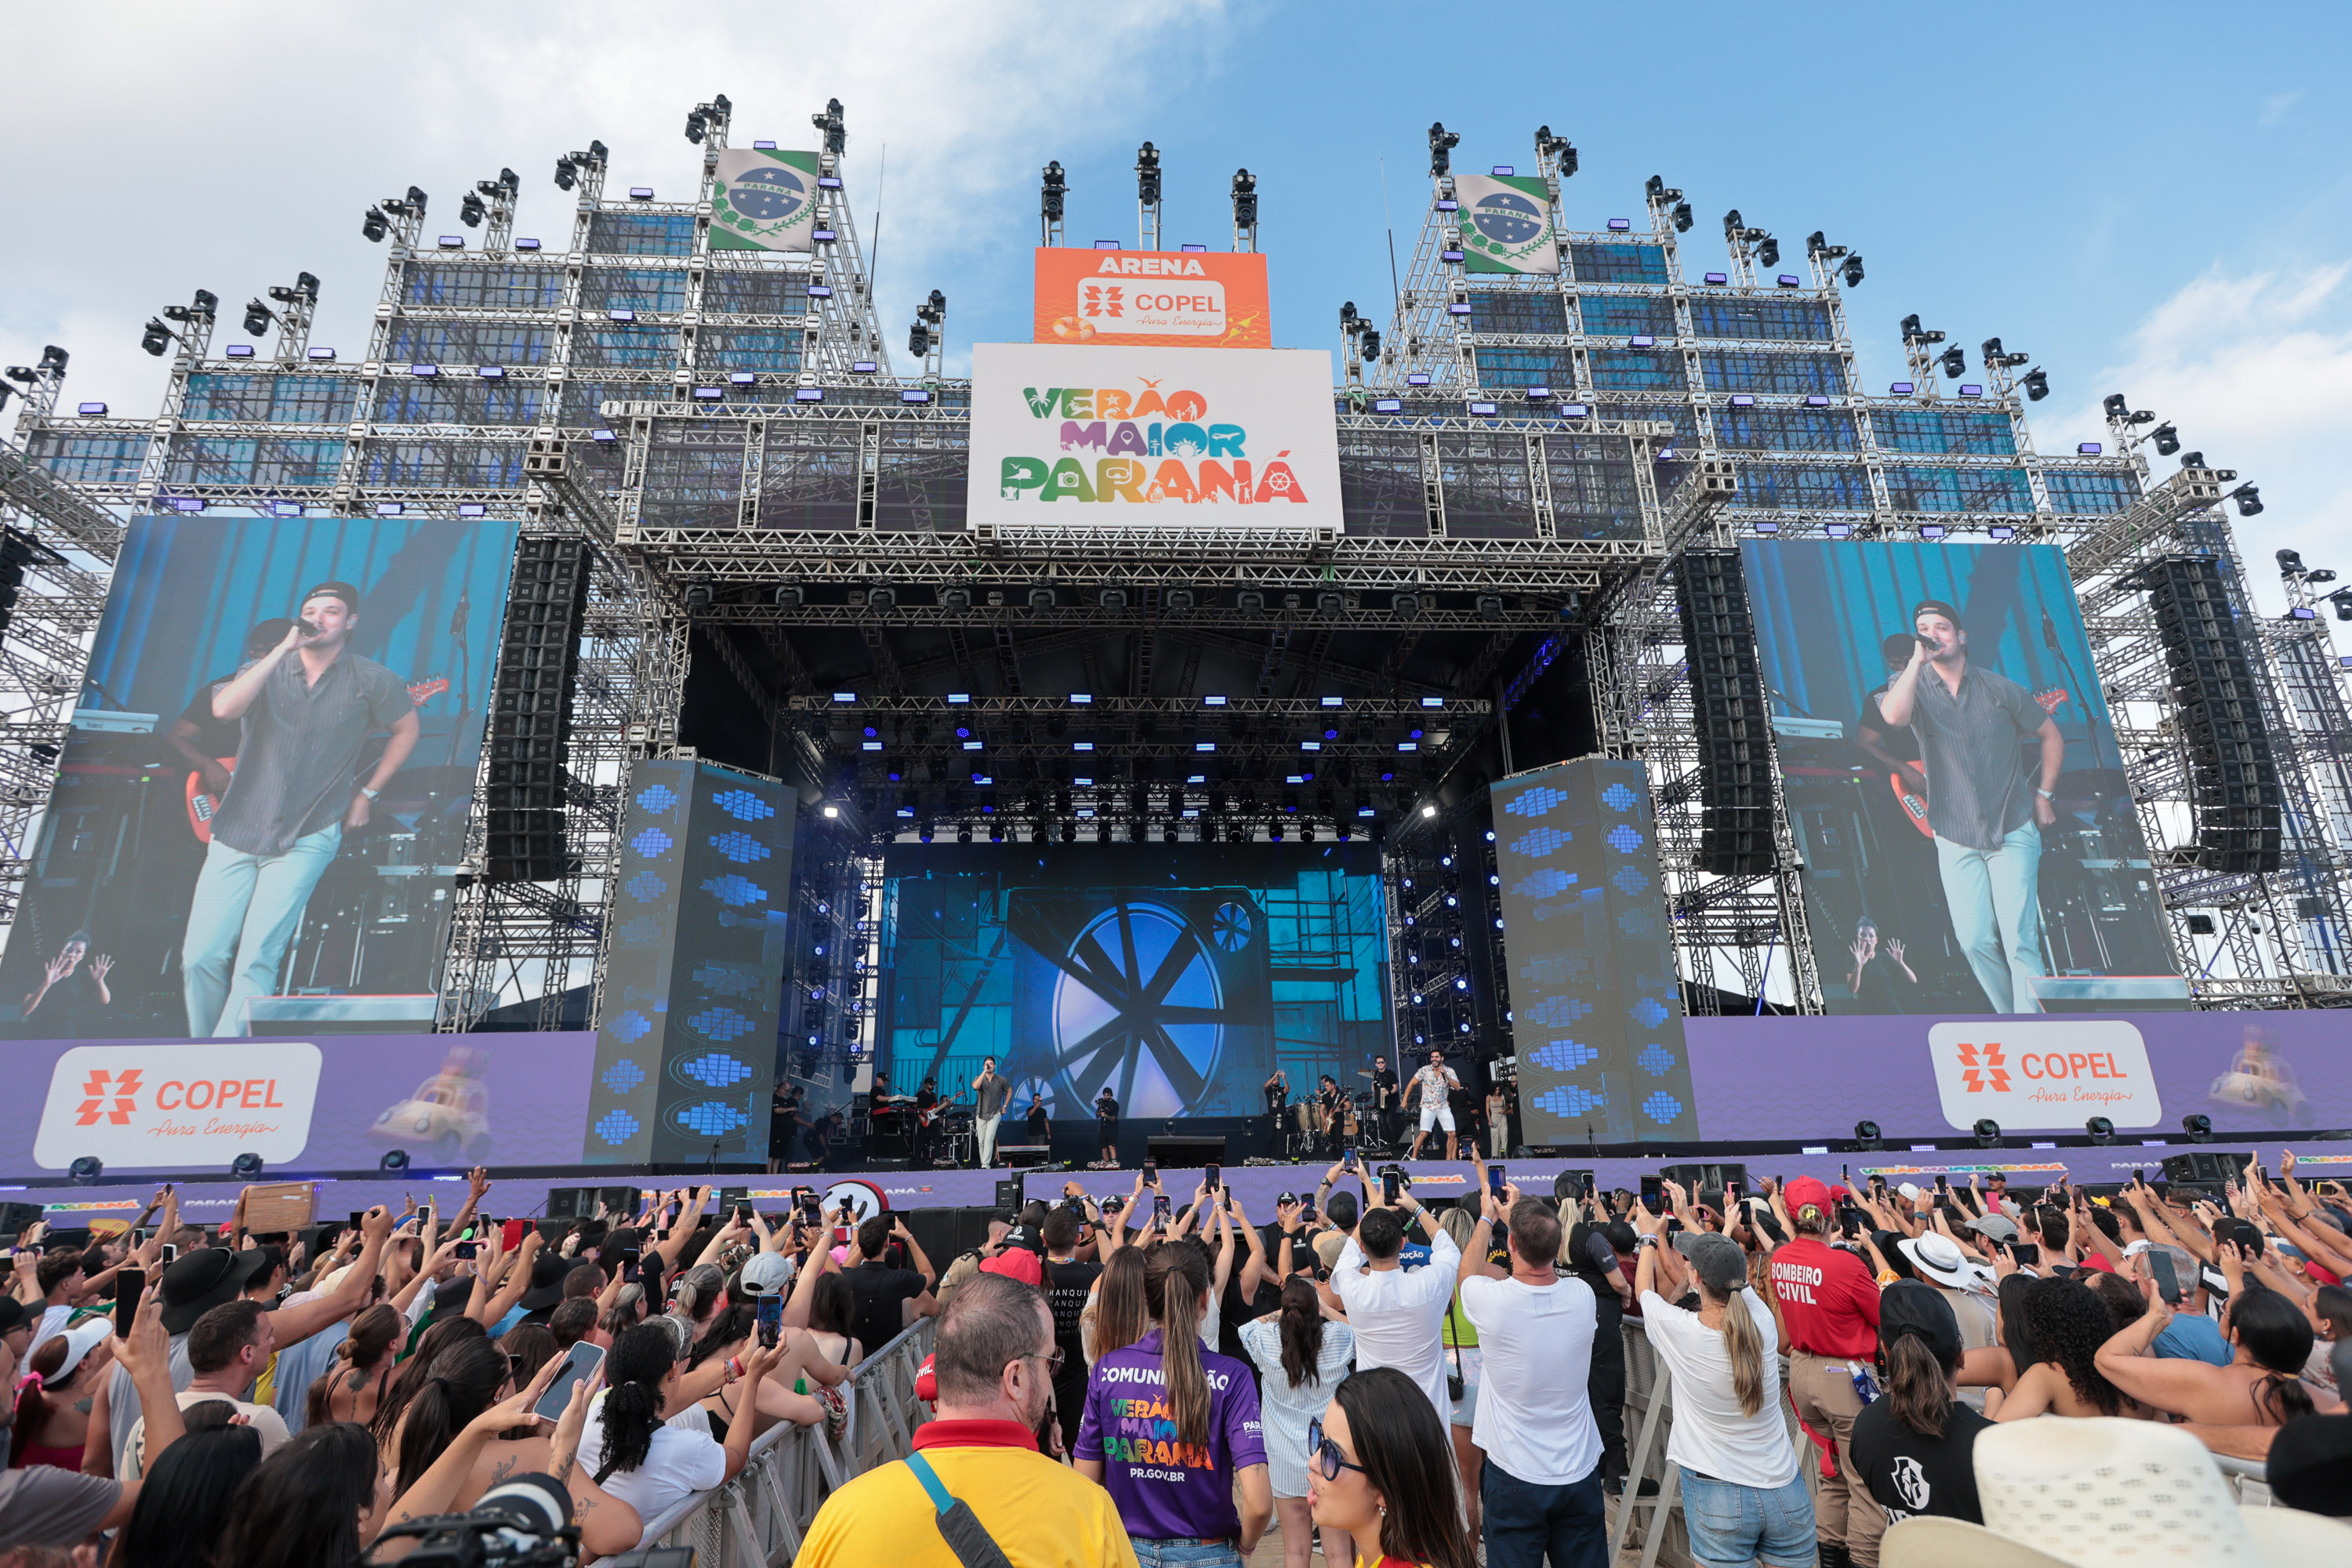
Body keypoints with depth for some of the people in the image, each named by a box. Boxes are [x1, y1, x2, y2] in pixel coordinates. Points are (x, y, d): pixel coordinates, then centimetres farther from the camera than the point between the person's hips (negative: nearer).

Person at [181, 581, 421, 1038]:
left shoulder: (371, 681, 1)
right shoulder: (265, 669, 5)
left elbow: (407, 729, 15)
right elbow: (223, 708, -16)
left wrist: (368, 793, 9)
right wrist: (284, 648, -16)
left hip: (306, 839, -3)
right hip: (237, 833, 3)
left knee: (256, 959, -12)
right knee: (200, 957, 1)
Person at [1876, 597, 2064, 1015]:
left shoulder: (2000, 689, 1)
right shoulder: (1913, 686, -1)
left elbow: (2051, 736, 16)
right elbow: (1894, 716, -26)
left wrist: (2044, 794, 10)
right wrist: (1918, 659, -21)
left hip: (2013, 833, 0)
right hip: (1956, 840, 1)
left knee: (2019, 939, -7)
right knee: (1975, 941, 1)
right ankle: (2012, 1020, 23)